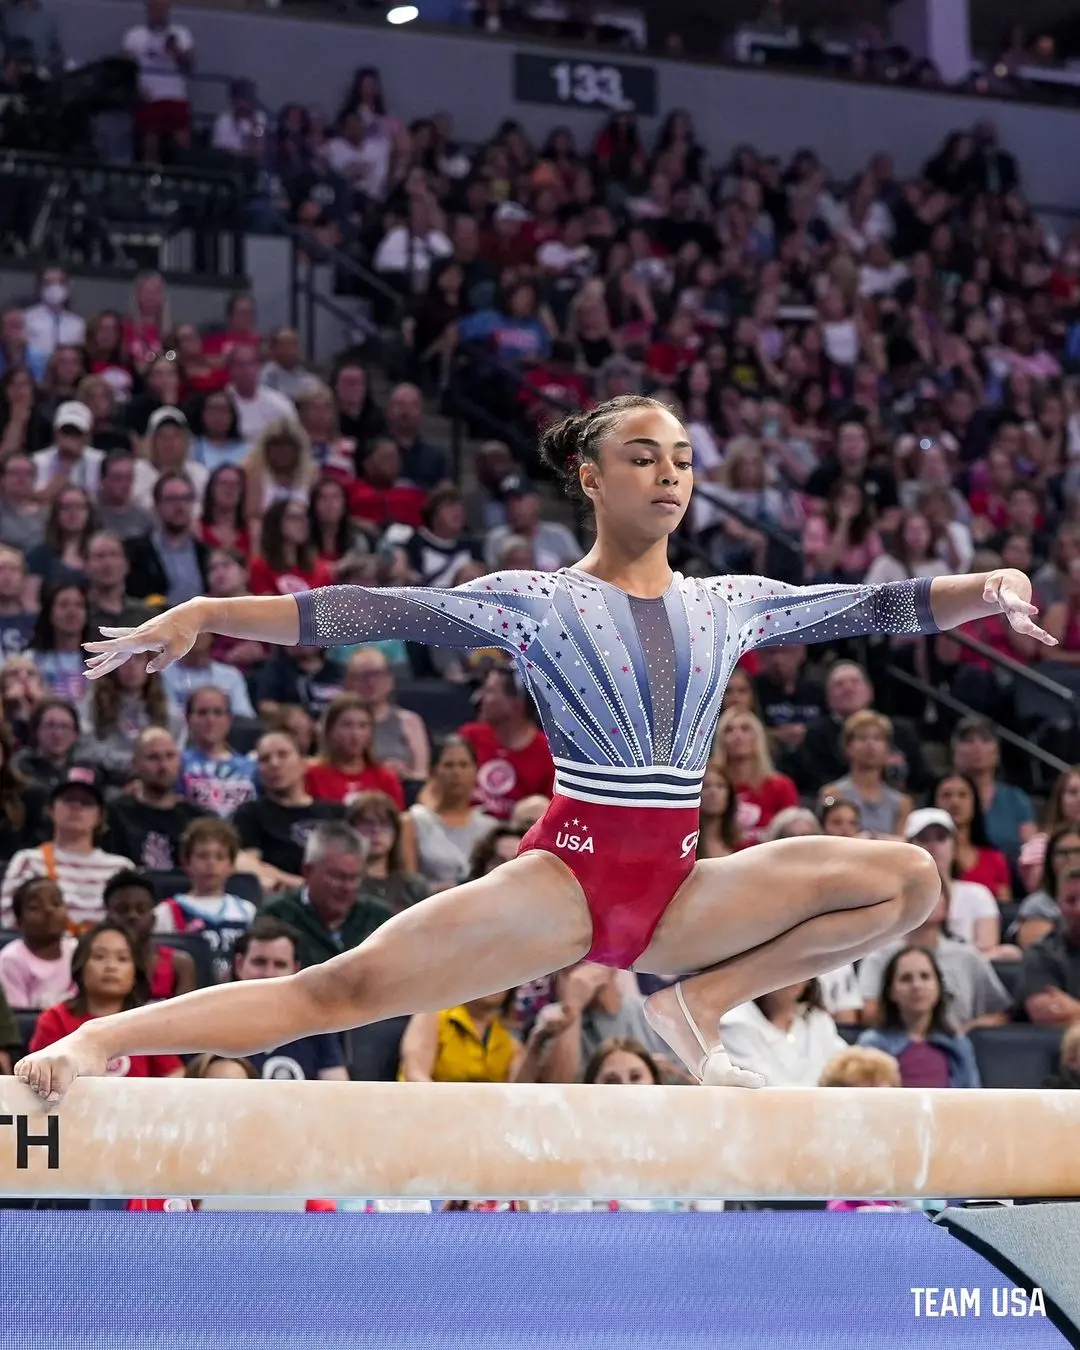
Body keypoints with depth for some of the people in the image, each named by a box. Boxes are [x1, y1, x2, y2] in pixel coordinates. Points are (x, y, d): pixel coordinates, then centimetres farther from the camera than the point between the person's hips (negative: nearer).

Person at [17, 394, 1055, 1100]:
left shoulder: (726, 603, 12)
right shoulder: (538, 603, 0)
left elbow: (871, 607, 9)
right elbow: (378, 613, -9)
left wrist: (984, 588, -9)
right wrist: (205, 616, -18)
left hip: (679, 889, 4)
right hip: (568, 873, -4)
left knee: (911, 879, -11)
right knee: (344, 988, -20)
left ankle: (699, 1005, -5)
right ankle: (92, 1042, -27)